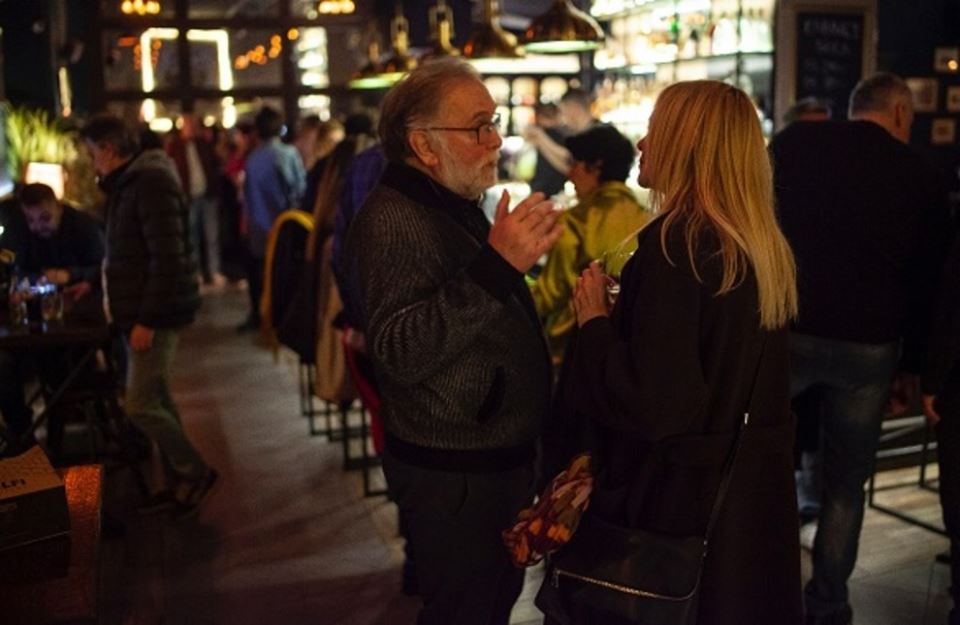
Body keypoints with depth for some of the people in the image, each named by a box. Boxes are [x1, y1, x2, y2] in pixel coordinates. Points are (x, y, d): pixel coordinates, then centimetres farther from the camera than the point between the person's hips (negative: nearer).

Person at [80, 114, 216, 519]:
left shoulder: (151, 182, -18)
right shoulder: (128, 183, 14)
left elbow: (168, 258, -23)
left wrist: (147, 319, -23)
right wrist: (97, 282, 15)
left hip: (154, 314, -10)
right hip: (139, 311, 10)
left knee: (139, 406, -6)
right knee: (157, 401, 14)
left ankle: (195, 472, 10)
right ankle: (180, 483, 23)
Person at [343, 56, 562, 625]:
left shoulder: (459, 207, 13)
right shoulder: (393, 221, -20)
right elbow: (400, 350, -35)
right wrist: (495, 266, -39)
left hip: (501, 458, 10)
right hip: (454, 474, -10)